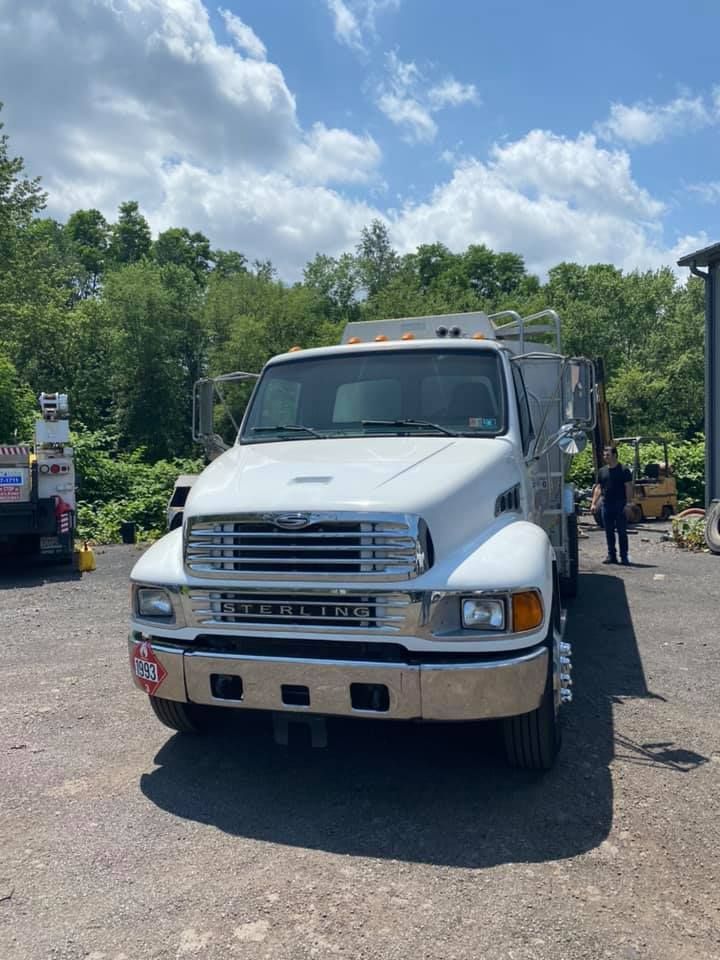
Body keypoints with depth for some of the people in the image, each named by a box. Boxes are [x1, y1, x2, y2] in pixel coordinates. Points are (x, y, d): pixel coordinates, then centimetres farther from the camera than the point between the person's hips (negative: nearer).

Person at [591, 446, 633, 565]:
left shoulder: (623, 470, -3)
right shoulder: (602, 471, 11)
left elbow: (629, 488, -7)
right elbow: (598, 488, 13)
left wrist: (628, 504, -15)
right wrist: (594, 503, 5)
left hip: (620, 505, -5)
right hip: (606, 505, 5)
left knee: (622, 532, -2)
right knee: (609, 532, 8)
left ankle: (624, 557, 4)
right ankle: (611, 555, 16)